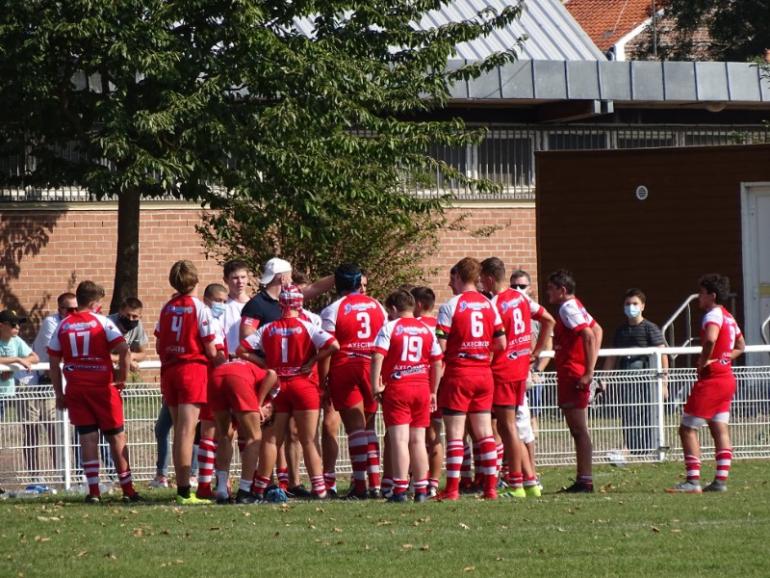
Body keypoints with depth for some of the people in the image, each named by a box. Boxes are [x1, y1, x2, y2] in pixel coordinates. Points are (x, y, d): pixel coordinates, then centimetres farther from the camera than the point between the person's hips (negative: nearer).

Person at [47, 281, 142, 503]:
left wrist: (59, 394, 12)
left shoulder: (63, 325, 6)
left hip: (75, 390, 2)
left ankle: (93, 491, -3)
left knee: (87, 438, 4)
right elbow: (125, 351, -14)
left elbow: (54, 363, 6)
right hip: (102, 387, -2)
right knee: (116, 437, 7)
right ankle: (127, 489, 8)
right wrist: (122, 379, -2)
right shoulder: (102, 322, -4)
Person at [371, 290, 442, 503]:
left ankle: (400, 489, -11)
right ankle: (421, 489, 11)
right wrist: (433, 392, 18)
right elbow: (437, 362, 11)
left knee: (399, 439, -6)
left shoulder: (389, 328, -3)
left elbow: (378, 356, -14)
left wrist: (376, 384, -8)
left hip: (396, 389, -4)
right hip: (422, 388, 4)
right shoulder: (427, 330, 10)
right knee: (418, 440, 10)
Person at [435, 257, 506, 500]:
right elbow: (501, 344, 7)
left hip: (458, 373, -5)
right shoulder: (489, 305, 7)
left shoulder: (450, 306, -9)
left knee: (454, 433, -3)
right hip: (484, 373, 5)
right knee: (484, 432, 8)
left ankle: (452, 488, -5)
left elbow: (440, 346, -13)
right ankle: (490, 486, 5)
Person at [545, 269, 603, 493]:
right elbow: (597, 330, 25)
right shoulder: (575, 307, 16)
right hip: (571, 376, 10)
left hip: (573, 376, -10)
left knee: (579, 430, -9)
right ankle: (583, 479, 14)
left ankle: (585, 481, -9)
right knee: (578, 430, 11)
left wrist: (588, 372, -24)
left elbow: (589, 335, -24)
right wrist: (589, 366, 20)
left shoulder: (568, 309, -13)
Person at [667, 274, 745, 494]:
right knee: (720, 430, 10)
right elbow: (740, 346, 29)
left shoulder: (713, 315, -14)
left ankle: (693, 481, -11)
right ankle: (721, 480, 7)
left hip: (711, 379, -10)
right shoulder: (728, 317, 15)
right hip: (727, 378, 10)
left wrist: (703, 362, -21)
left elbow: (710, 339, -35)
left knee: (687, 429, -6)